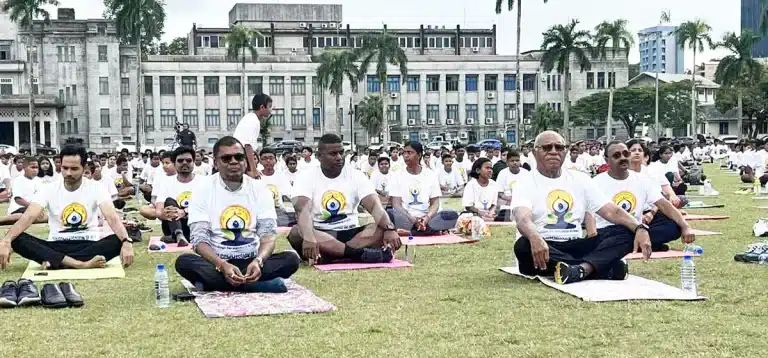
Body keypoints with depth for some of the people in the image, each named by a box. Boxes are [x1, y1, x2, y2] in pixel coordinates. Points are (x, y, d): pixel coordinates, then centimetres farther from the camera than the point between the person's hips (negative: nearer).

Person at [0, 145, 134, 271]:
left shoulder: (95, 188, -4)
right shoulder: (49, 189, -2)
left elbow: (112, 217, -18)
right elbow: (28, 217, -15)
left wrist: (126, 242, -38)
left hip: (89, 245, -1)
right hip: (57, 246, 1)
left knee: (119, 241, -31)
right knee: (17, 240, -26)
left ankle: (56, 262, -32)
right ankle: (81, 264, -40)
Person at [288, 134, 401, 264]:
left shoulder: (356, 176, 4)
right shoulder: (306, 176, -3)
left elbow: (375, 206, -9)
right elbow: (303, 209, -19)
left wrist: (389, 228, -31)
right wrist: (308, 237, -41)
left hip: (350, 233, 2)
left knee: (383, 229, -24)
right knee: (297, 232, -35)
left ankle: (326, 255, -36)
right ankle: (359, 253, -41)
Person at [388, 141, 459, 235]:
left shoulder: (431, 175, 9)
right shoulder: (398, 176, 5)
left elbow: (435, 203, 5)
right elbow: (396, 204, -3)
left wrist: (427, 217, -17)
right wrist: (412, 219, -20)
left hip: (426, 218, 2)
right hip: (406, 218, -2)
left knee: (452, 215, -25)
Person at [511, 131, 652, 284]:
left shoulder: (580, 179, 13)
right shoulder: (526, 183, -2)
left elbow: (611, 211, 5)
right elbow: (523, 220, -22)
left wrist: (640, 228, -16)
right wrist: (535, 238, -46)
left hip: (575, 246, 4)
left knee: (625, 232, -14)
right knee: (524, 245, -38)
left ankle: (581, 269, -40)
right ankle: (605, 267, -36)